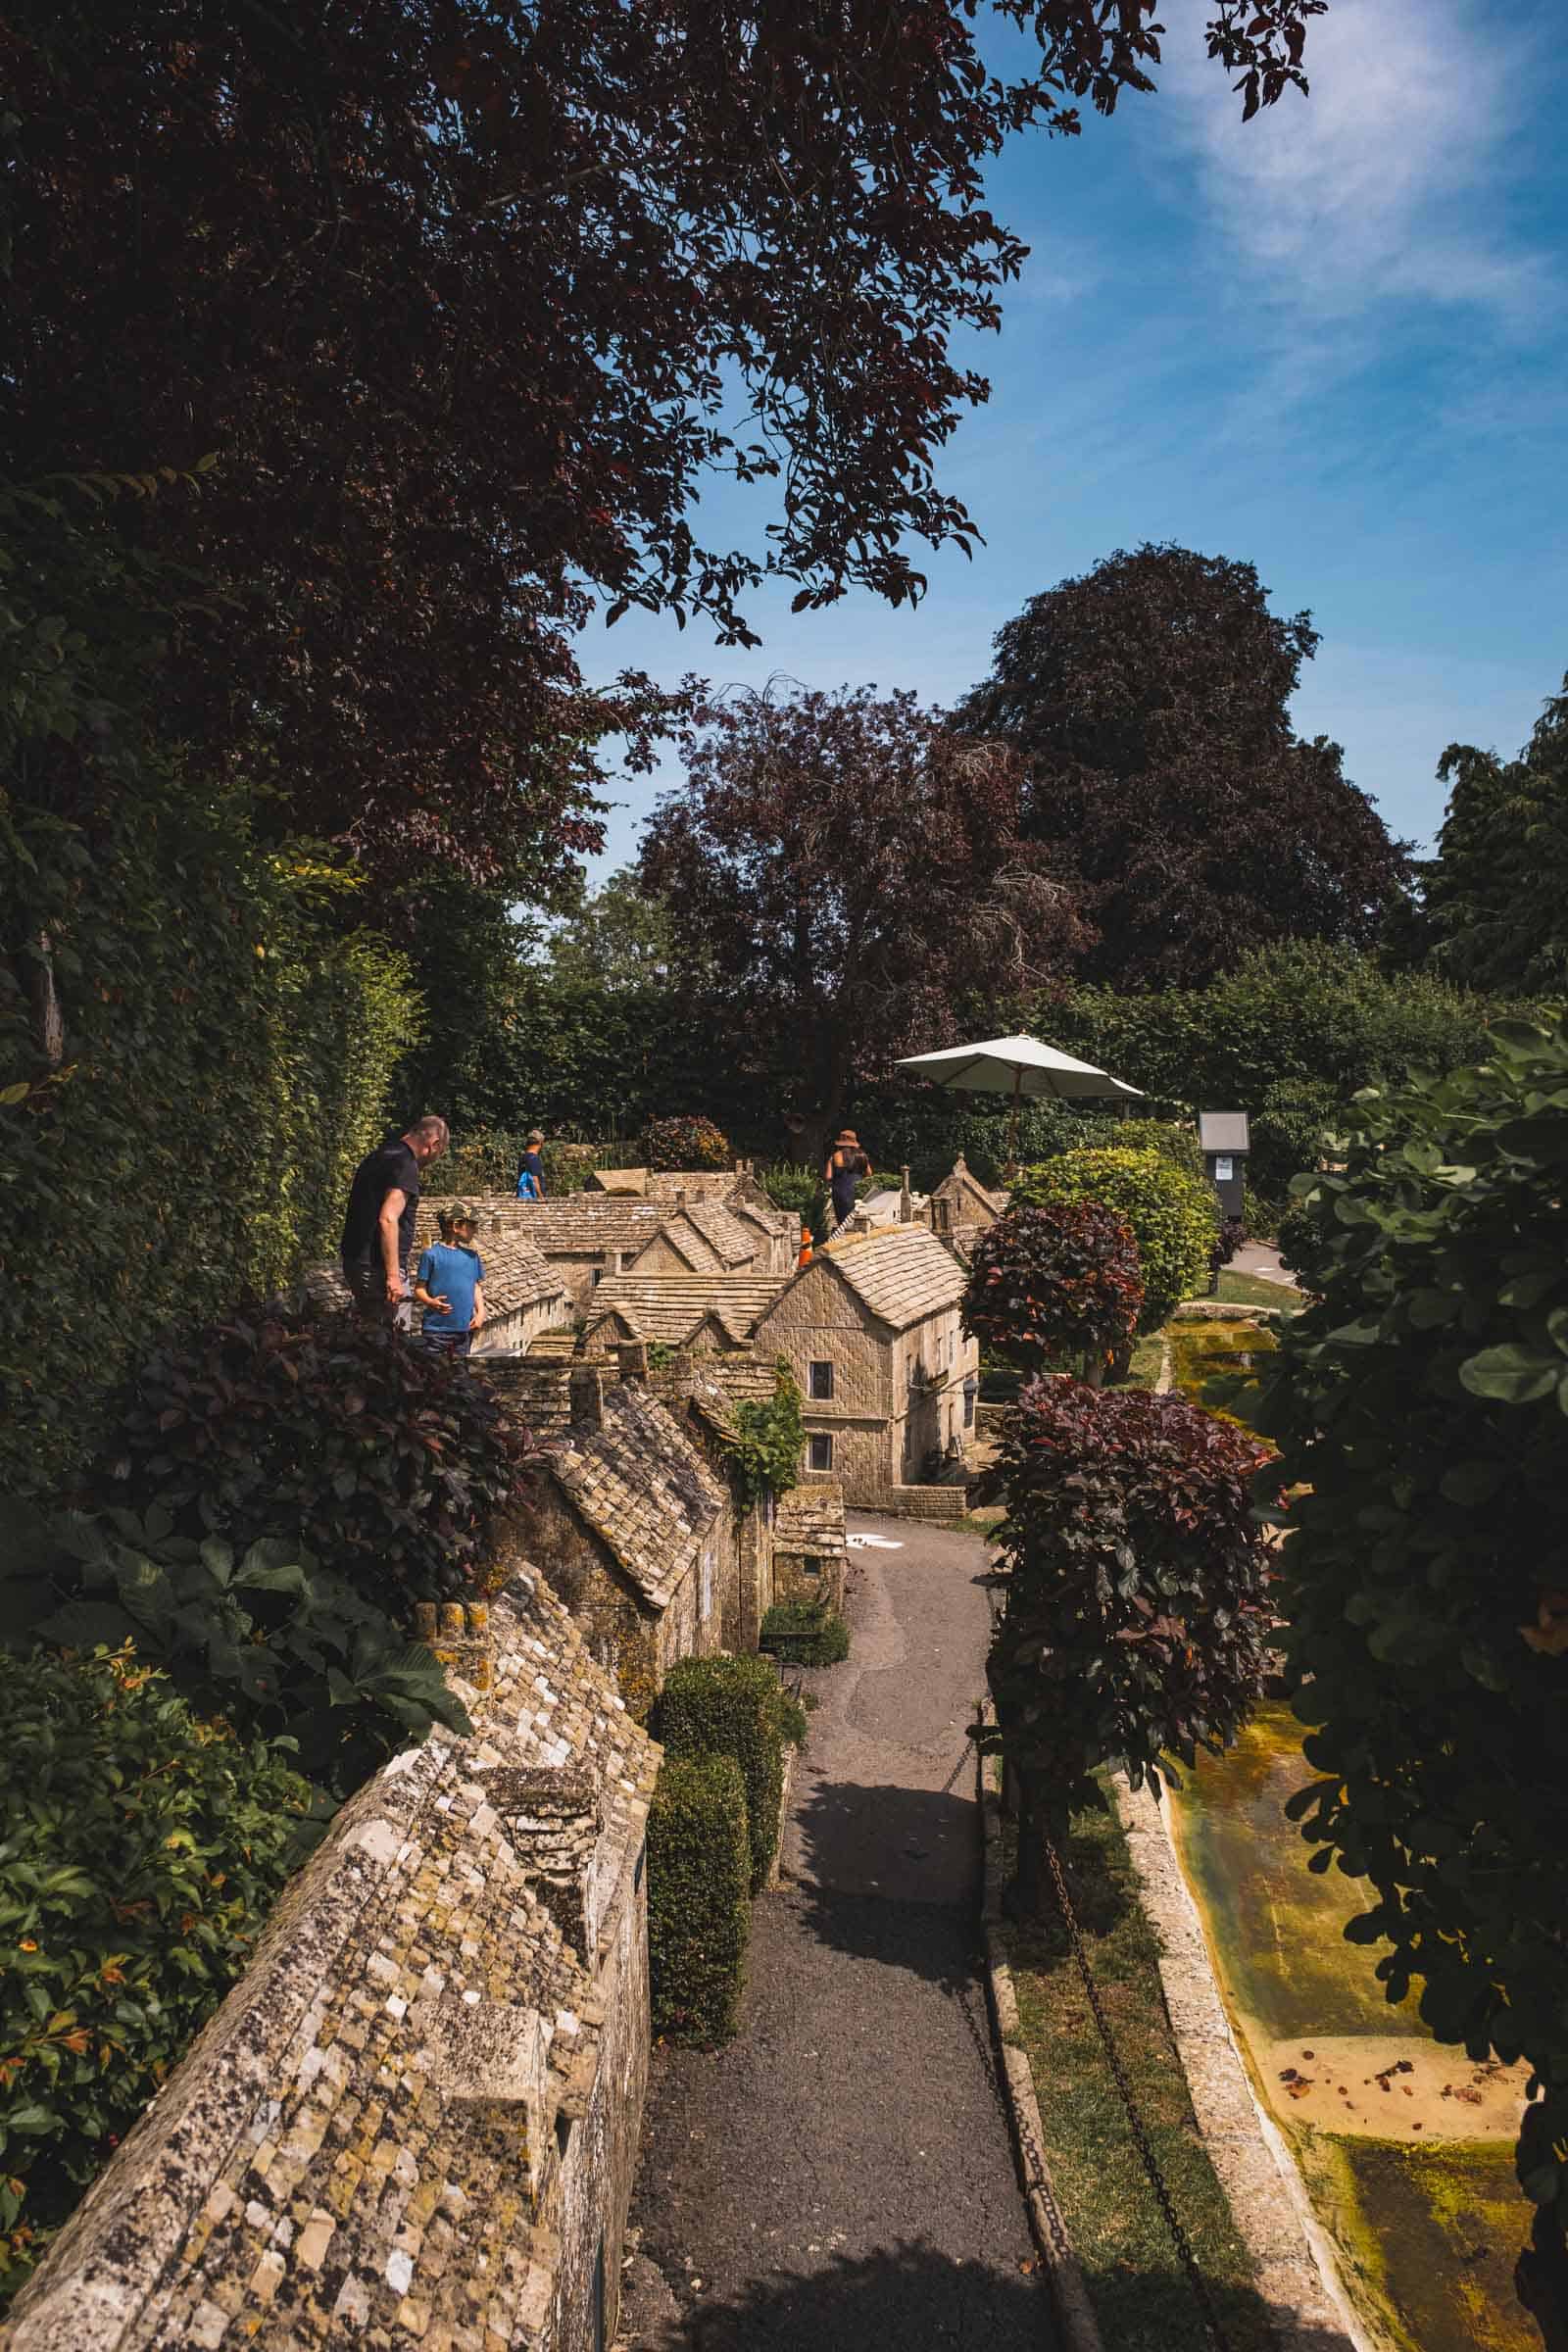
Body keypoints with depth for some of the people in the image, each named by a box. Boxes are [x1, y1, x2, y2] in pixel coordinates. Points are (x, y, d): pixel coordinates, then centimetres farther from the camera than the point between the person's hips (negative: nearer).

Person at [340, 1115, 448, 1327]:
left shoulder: (377, 1156, 16)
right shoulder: (405, 1164, -15)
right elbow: (388, 1219, -24)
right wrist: (393, 1276, -22)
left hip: (355, 1262, 10)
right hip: (377, 1268, -10)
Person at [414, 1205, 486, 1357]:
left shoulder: (472, 1256, 11)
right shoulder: (432, 1254, -5)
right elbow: (419, 1288, -4)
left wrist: (480, 1312, 4)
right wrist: (430, 1302, -22)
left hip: (465, 1328, 5)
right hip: (436, 1329, -5)